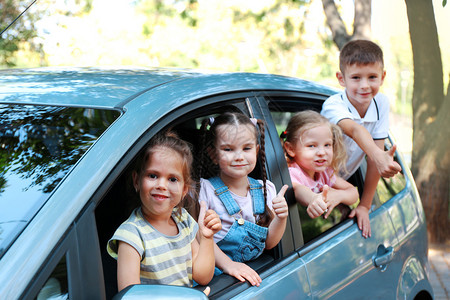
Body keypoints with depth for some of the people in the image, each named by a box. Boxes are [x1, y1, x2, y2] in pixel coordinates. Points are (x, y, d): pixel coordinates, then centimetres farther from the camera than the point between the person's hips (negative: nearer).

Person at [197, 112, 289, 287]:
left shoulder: (266, 190, 9)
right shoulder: (206, 189, -3)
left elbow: (269, 243, 10)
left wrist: (280, 218, -9)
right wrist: (227, 264, -23)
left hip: (254, 271, 3)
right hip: (218, 272, -3)